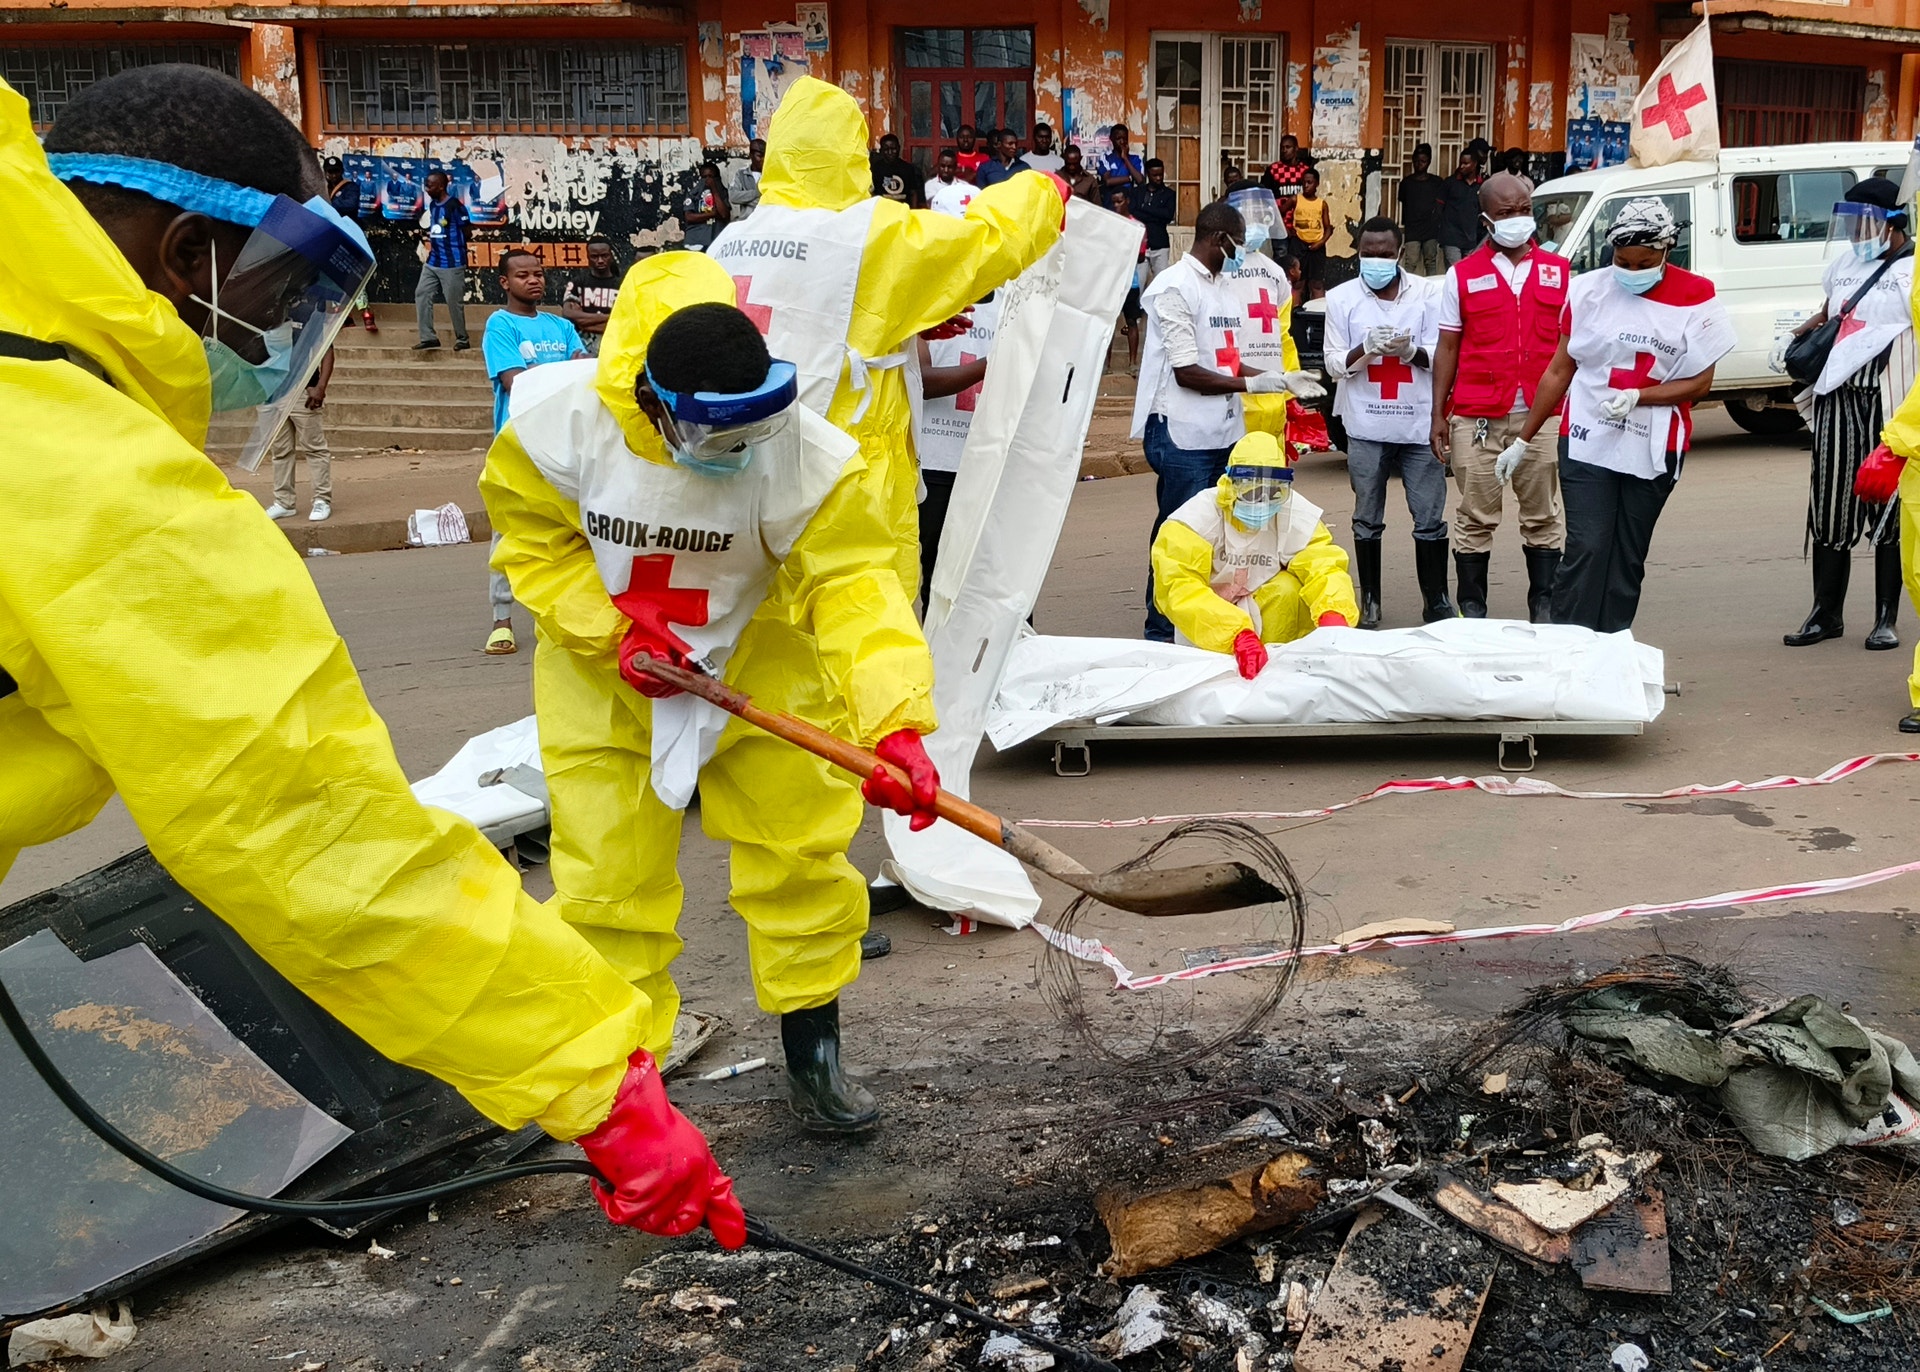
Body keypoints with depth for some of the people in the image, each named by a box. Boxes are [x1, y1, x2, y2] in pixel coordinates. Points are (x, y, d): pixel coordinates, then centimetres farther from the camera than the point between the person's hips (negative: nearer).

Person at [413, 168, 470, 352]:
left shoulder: (455, 205, -13)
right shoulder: (431, 205, 12)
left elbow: (467, 231, -11)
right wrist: (426, 236, 6)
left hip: (452, 263, -8)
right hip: (432, 262, 8)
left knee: (454, 302, -1)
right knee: (421, 294, 3)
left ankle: (462, 340, 14)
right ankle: (428, 337, 8)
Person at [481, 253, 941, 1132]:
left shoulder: (809, 456, -27)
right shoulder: (557, 424, -25)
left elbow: (854, 586, -33)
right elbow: (535, 543, -9)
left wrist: (896, 723, -47)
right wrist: (612, 632, -24)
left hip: (760, 667, 0)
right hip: (604, 673, 0)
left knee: (801, 850, 5)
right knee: (608, 876, 3)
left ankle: (814, 1057, 26)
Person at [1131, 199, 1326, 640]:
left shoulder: (1223, 286, 16)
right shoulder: (1174, 288, -11)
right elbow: (1187, 372, -16)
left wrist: (1281, 380, 9)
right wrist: (1252, 385, -12)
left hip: (1224, 433, 8)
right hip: (1183, 435, -8)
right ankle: (1161, 631, 6)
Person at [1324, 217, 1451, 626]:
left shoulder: (1428, 293, 2)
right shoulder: (1341, 298, 4)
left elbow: (1441, 357, 2)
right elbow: (1334, 363, 2)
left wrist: (1411, 350, -19)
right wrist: (1365, 349, -18)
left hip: (1419, 425, 0)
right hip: (1366, 427, 1)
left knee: (1430, 519, 1)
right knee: (1367, 520, 7)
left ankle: (1436, 600, 10)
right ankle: (1369, 601, 17)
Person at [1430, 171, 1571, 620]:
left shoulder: (1559, 271, 9)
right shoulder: (1463, 275, 6)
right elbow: (1448, 348, 6)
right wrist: (1438, 415, 1)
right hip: (1477, 416, -1)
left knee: (1543, 516, 7)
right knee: (1476, 519, 4)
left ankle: (1544, 608, 15)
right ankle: (1471, 609, 13)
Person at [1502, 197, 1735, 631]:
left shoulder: (1694, 297, 0)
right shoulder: (1589, 290, 3)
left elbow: (1700, 382, -1)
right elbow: (1559, 372, 10)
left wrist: (1637, 396, -16)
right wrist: (1523, 439, 12)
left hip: (1653, 449, 1)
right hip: (1586, 443, 0)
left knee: (1628, 558, 6)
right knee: (1586, 550, -10)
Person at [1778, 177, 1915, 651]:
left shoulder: (1912, 270, -6)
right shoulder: (1846, 262, 15)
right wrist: (1794, 339, 12)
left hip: (1889, 404, -6)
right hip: (1838, 402, 6)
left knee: (1888, 512, 1)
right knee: (1830, 508, 7)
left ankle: (1886, 619, 10)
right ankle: (1826, 613, 17)